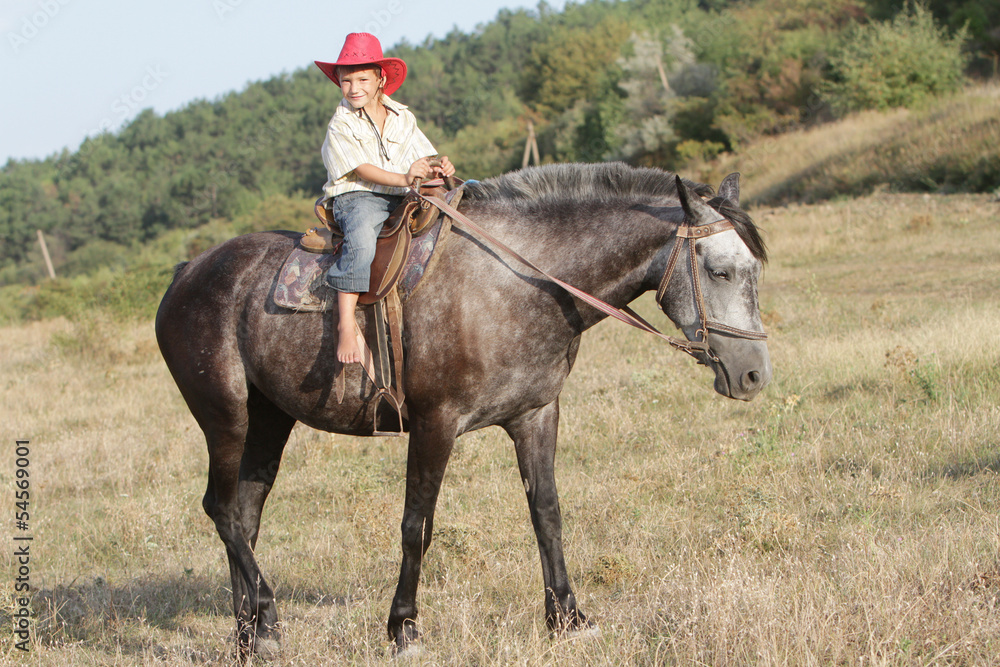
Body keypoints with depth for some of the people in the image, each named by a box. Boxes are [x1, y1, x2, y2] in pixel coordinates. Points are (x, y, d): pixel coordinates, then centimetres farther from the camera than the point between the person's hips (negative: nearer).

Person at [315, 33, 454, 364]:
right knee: (361, 242, -36)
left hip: (402, 199, 6)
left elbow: (423, 158, 11)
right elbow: (363, 170, -12)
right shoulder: (341, 125, -2)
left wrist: (438, 169, -13)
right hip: (356, 197, -6)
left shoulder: (403, 118, 14)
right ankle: (346, 325, -40)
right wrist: (403, 178, -25)